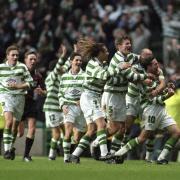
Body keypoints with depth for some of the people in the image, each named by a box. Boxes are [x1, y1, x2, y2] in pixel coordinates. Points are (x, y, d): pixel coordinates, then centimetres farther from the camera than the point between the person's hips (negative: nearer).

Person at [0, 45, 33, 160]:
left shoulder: (22, 67, 4)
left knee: (16, 124, 9)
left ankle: (11, 147, 32)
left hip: (19, 97, 2)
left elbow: (30, 83, 1)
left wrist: (18, 86, -11)